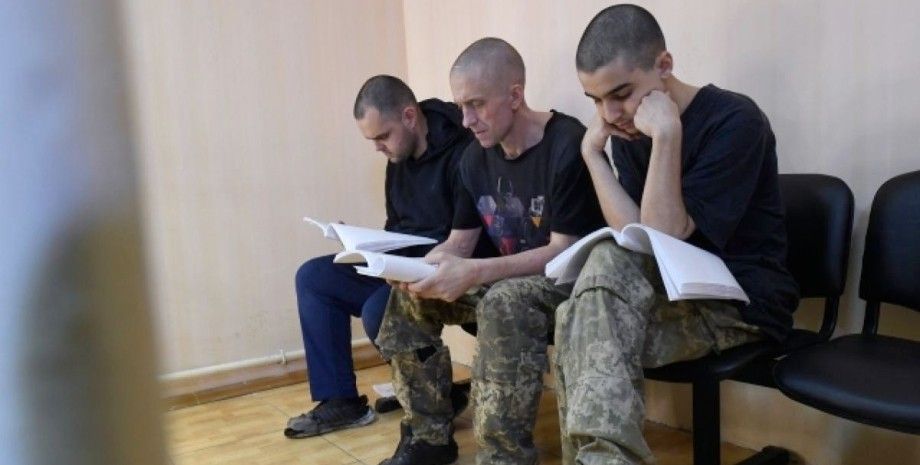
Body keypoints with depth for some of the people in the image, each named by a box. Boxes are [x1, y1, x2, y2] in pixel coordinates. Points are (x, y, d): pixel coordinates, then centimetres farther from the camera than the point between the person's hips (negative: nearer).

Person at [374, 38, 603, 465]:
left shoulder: (567, 145, -20)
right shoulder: (476, 157, 3)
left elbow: (564, 252, -23)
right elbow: (458, 242, 6)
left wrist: (474, 273, -34)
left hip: (567, 282, -7)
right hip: (504, 280, 8)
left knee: (505, 304, -36)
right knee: (410, 293, -5)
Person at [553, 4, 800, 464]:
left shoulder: (734, 121, -16)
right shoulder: (627, 132, 3)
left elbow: (665, 240, -23)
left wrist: (667, 134, -27)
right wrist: (592, 152, -12)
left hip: (743, 301, -6)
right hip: (671, 292, 6)